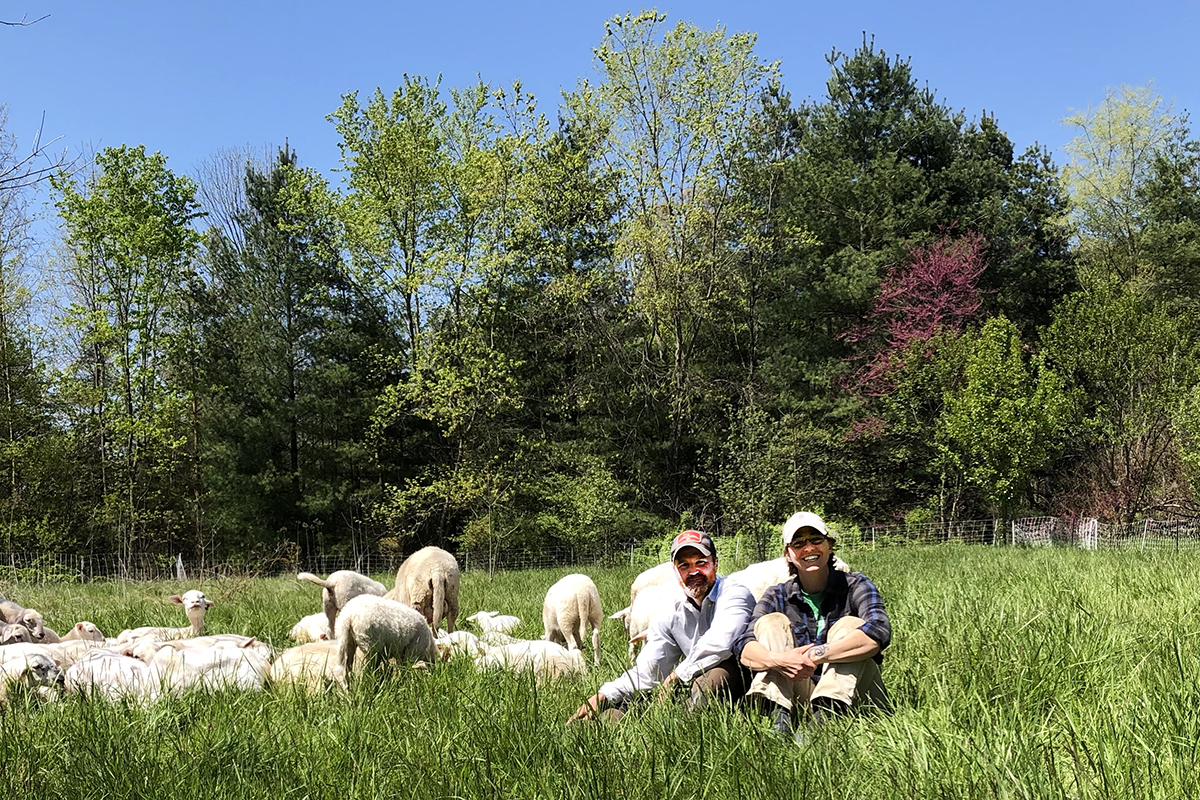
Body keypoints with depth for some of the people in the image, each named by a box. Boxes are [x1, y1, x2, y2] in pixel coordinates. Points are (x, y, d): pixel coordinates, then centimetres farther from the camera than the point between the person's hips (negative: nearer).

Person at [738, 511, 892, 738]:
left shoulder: (855, 586, -1)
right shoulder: (777, 597, 5)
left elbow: (879, 633, -23)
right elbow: (746, 649, -10)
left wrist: (815, 655, -31)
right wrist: (778, 660, -34)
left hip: (849, 697, -2)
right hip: (799, 702, 2)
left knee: (851, 625, -21)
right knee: (772, 622, -10)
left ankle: (823, 719, -39)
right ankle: (780, 718, -32)